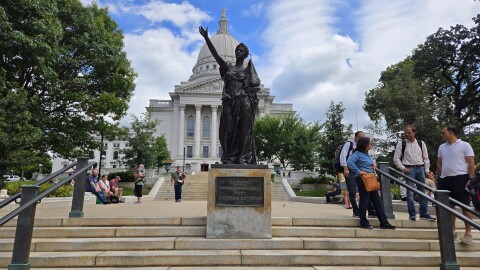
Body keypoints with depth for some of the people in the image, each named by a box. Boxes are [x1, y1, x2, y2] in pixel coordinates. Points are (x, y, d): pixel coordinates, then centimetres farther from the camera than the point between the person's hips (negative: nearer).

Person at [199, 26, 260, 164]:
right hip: (229, 103, 2)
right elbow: (215, 54, 4)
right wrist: (206, 38, -5)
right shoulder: (227, 67, 16)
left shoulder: (248, 70, 13)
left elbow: (257, 87, 9)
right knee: (228, 131, -3)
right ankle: (229, 158, 2)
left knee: (244, 130, -6)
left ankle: (243, 158, -4)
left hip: (244, 103, -1)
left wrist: (247, 89, -8)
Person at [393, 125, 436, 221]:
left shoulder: (421, 143, 8)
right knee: (410, 193, -2)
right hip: (409, 169, -3)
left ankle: (424, 213, 16)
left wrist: (427, 170, 5)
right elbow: (396, 158, 0)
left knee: (422, 192, 8)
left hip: (420, 168, 3)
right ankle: (412, 214, 5)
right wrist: (403, 168, -10)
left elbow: (426, 158, 12)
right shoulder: (401, 143, 0)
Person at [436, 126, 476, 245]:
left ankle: (468, 233, 5)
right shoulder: (441, 147, 14)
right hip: (445, 179, 6)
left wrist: (471, 178, -13)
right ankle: (452, 231, 17)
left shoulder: (464, 145, -1)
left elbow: (471, 163, -6)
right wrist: (439, 179, 13)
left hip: (461, 178, -6)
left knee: (465, 206, -1)